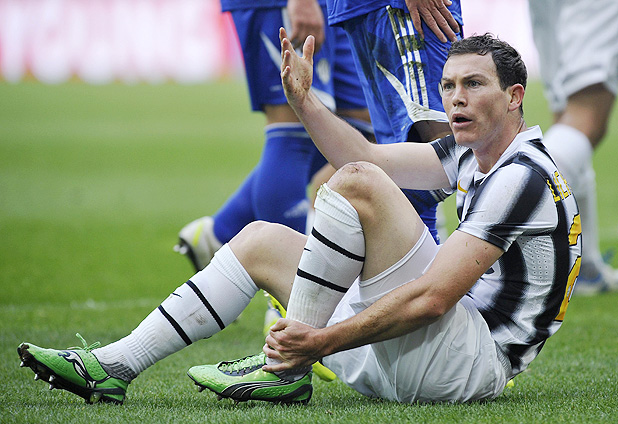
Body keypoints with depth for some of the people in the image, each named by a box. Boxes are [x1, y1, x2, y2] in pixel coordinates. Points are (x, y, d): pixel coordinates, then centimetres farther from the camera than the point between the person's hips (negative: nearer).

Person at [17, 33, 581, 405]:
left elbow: (433, 298, -24)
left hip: (470, 364, -10)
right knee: (262, 240, 16)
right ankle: (114, 367, 11)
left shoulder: (524, 174, -16)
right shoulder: (471, 155, 13)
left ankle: (286, 367, -14)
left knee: (357, 184, -22)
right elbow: (370, 158, 22)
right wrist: (303, 101, 9)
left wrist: (322, 341, -25)